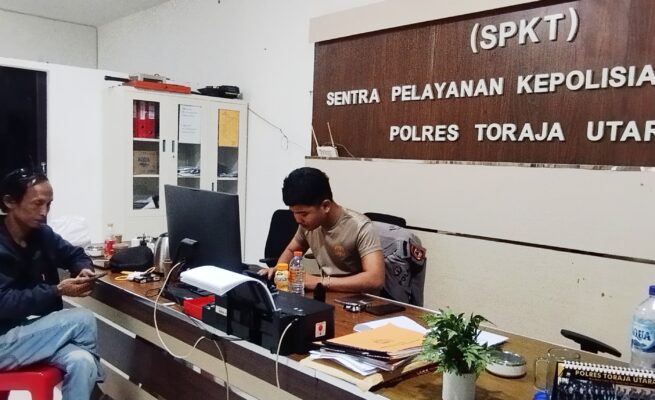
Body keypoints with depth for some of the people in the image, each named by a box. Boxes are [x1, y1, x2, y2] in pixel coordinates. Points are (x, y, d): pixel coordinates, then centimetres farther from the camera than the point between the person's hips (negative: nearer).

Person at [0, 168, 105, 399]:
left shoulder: (41, 233, 2)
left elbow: (73, 253, 18)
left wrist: (84, 269, -5)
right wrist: (58, 291, -27)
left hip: (36, 330, 6)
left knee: (81, 362, -23)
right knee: (83, 320, -19)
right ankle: (93, 381, 4)